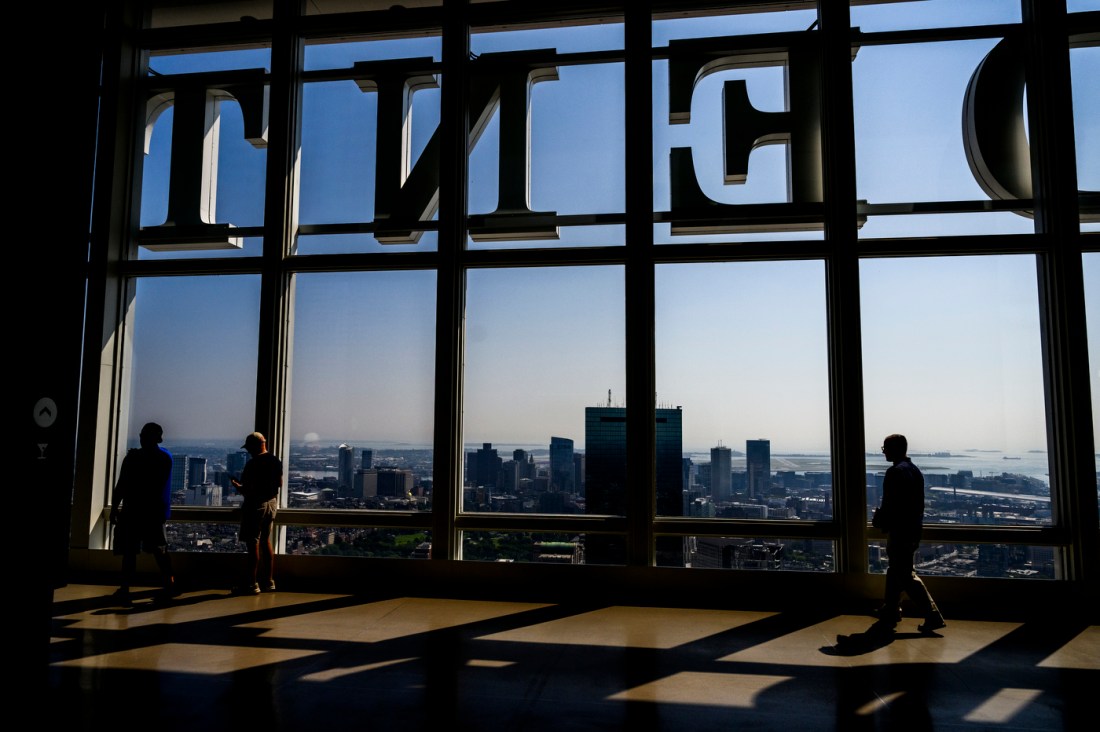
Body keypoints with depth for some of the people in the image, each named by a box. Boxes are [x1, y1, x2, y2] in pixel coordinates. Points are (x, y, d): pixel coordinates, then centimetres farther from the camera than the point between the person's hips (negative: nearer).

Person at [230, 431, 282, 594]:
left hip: (256, 504, -8)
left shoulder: (253, 464, -18)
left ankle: (251, 584, 3)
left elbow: (248, 490, -20)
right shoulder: (276, 461, 6)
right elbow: (280, 483, 15)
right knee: (266, 541, 15)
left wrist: (237, 485, -2)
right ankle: (269, 581, 20)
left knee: (252, 544, -1)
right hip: (272, 502, 8)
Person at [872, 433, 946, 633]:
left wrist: (878, 521, -7)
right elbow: (918, 502, 17)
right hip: (914, 528, 10)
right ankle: (891, 610, 31)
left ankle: (933, 616, -6)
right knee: (896, 569, 20)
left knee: (906, 575, -4)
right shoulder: (915, 470, 11)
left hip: (899, 530, -10)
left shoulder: (895, 472, -18)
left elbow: (889, 504, -22)